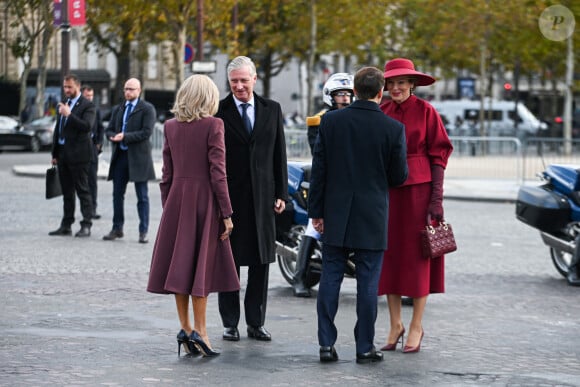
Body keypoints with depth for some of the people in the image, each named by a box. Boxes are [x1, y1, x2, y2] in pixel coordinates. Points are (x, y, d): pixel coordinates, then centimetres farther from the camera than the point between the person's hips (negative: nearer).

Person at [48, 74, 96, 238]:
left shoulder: (87, 105, -7)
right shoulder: (62, 105, 16)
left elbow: (87, 126, -21)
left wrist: (69, 115, -25)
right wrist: (55, 154, 17)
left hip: (78, 154, -7)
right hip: (63, 154, 7)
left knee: (82, 190, -4)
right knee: (67, 192, 11)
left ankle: (86, 226, -2)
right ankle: (66, 225, 16)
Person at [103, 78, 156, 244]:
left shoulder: (147, 109, -3)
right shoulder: (118, 109, 16)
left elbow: (146, 132, -13)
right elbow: (109, 130, 14)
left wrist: (125, 137, -17)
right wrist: (114, 136, -10)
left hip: (138, 157, -6)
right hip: (120, 155, 6)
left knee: (142, 197, 0)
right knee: (117, 194, 8)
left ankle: (143, 231, 4)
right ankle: (117, 228, 17)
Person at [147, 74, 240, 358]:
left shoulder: (170, 126, 4)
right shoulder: (213, 125, -9)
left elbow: (167, 174, 6)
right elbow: (217, 172, -11)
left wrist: (167, 208, 14)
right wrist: (226, 213, -8)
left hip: (177, 197, 4)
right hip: (205, 198, -4)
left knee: (179, 263, 9)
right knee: (202, 262, 0)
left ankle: (185, 328, 11)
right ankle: (199, 330, -3)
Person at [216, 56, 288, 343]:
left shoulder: (272, 110, 8)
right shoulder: (218, 112, -2)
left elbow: (279, 155, 9)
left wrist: (281, 194, 4)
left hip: (263, 198, 3)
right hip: (229, 197, -3)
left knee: (261, 262, 6)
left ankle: (255, 323, 14)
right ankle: (230, 323, 10)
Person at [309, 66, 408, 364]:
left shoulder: (330, 121, -3)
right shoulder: (393, 129, -8)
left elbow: (318, 169, -1)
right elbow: (399, 176, -2)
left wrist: (316, 211, 6)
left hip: (336, 214, 2)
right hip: (373, 216, -2)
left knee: (330, 278, 7)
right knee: (367, 283, 4)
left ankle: (326, 344, 5)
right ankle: (365, 347, 7)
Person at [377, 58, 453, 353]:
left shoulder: (425, 111, -4)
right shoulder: (381, 113, 7)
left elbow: (439, 154, -5)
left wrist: (436, 198, -11)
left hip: (418, 189, -4)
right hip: (386, 190, 4)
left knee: (417, 257, 1)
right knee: (389, 255, 6)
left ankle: (416, 327, 8)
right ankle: (395, 324, 15)